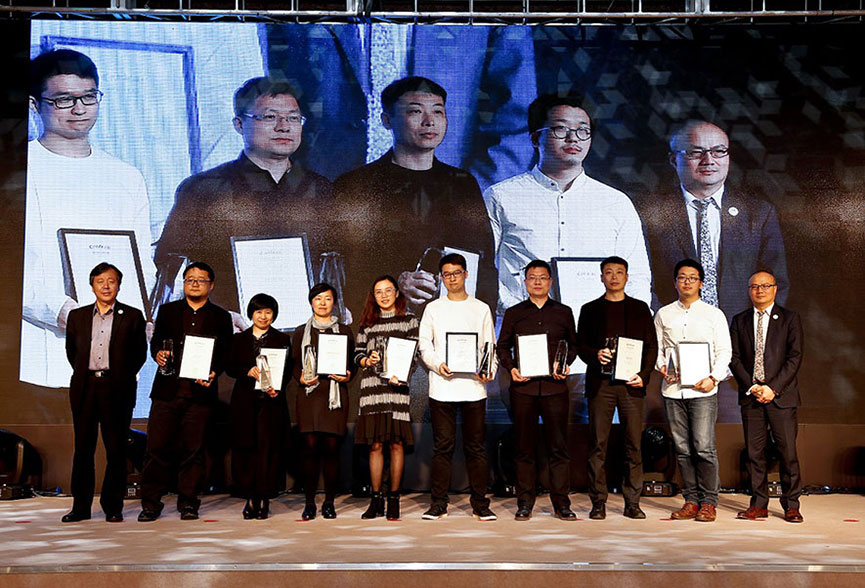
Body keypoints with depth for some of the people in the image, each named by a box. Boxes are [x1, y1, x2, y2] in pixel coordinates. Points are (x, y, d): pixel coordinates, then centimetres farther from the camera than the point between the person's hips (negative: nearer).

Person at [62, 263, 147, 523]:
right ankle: (80, 506, 15)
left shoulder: (132, 316, 5)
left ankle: (113, 507, 10)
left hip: (117, 389, -2)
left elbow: (140, 352, 7)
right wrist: (82, 374, 12)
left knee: (116, 450, 1)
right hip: (84, 388, 2)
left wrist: (123, 377, 3)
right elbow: (71, 350, 21)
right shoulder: (77, 316, 12)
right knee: (83, 449, 6)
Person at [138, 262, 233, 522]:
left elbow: (226, 353, 7)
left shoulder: (221, 317, 10)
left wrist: (213, 373, -11)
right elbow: (155, 341, 13)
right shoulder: (167, 310, 15)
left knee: (192, 449, 2)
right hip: (167, 390, 1)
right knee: (157, 446, -1)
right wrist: (158, 354, -9)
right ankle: (151, 503, 9)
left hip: (200, 392, -1)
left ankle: (188, 503, 12)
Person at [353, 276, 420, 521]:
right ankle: (376, 500, 10)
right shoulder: (367, 322, 16)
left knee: (396, 443, -2)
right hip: (372, 386, 2)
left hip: (398, 386, -2)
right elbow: (358, 354, 16)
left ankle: (394, 499, 8)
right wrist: (367, 360, -7)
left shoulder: (408, 319, 8)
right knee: (375, 445, 2)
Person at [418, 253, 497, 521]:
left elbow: (490, 346, 10)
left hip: (473, 386, 0)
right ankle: (438, 503, 9)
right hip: (442, 387, 0)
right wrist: (438, 365, -11)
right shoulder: (433, 308, 11)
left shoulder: (481, 309, 11)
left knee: (476, 447, 2)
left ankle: (480, 504, 10)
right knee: (442, 447, 1)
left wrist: (489, 370, -9)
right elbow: (424, 346, 7)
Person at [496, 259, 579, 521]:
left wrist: (566, 365, -2)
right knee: (524, 447, 3)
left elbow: (573, 345, 16)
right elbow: (502, 346, 13)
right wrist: (511, 368, -4)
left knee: (558, 447, 0)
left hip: (554, 386, 0)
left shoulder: (563, 312, 12)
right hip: (523, 386, 0)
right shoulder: (514, 313, 12)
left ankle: (561, 503, 8)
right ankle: (525, 503, 11)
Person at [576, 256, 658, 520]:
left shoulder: (640, 308, 14)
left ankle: (632, 503, 8)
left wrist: (643, 375, -3)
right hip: (600, 384, 0)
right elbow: (580, 346, 10)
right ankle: (598, 503, 5)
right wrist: (596, 355, -12)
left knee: (633, 445, 0)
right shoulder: (590, 309, 13)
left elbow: (652, 346, 11)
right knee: (597, 445, -2)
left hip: (631, 383, 1)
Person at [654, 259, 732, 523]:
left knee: (704, 447, -8)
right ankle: (691, 500, 13)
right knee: (682, 449, 5)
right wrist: (661, 367, -4)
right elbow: (657, 348, 16)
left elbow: (724, 351, 4)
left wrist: (713, 378, -10)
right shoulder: (663, 314, 13)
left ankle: (708, 502, 3)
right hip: (672, 389, 3)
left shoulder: (714, 314, 7)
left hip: (703, 390, -3)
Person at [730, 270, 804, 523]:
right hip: (750, 395, 2)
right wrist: (752, 386, -7)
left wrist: (773, 388, -12)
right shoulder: (739, 321, 11)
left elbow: (795, 357, -3)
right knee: (754, 452, 4)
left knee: (788, 452, -2)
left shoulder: (790, 319, 4)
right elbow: (734, 358, 6)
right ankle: (759, 504, 12)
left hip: (781, 395, -2)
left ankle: (791, 506, 9)